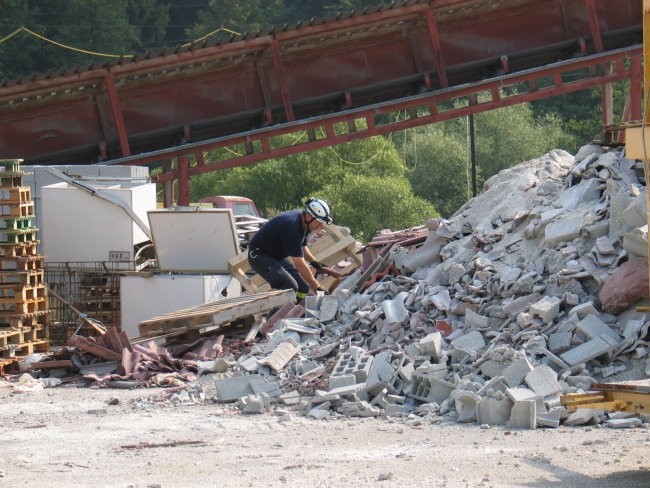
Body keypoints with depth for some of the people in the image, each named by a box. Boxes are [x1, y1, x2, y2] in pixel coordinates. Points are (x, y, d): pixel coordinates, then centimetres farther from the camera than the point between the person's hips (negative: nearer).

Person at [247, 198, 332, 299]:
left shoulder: (304, 224, -3)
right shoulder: (292, 225, -33)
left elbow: (302, 247, 20)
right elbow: (299, 264, -33)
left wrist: (313, 262, 1)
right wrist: (317, 288, -31)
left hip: (278, 256, 10)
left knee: (303, 287, 0)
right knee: (290, 287, -27)